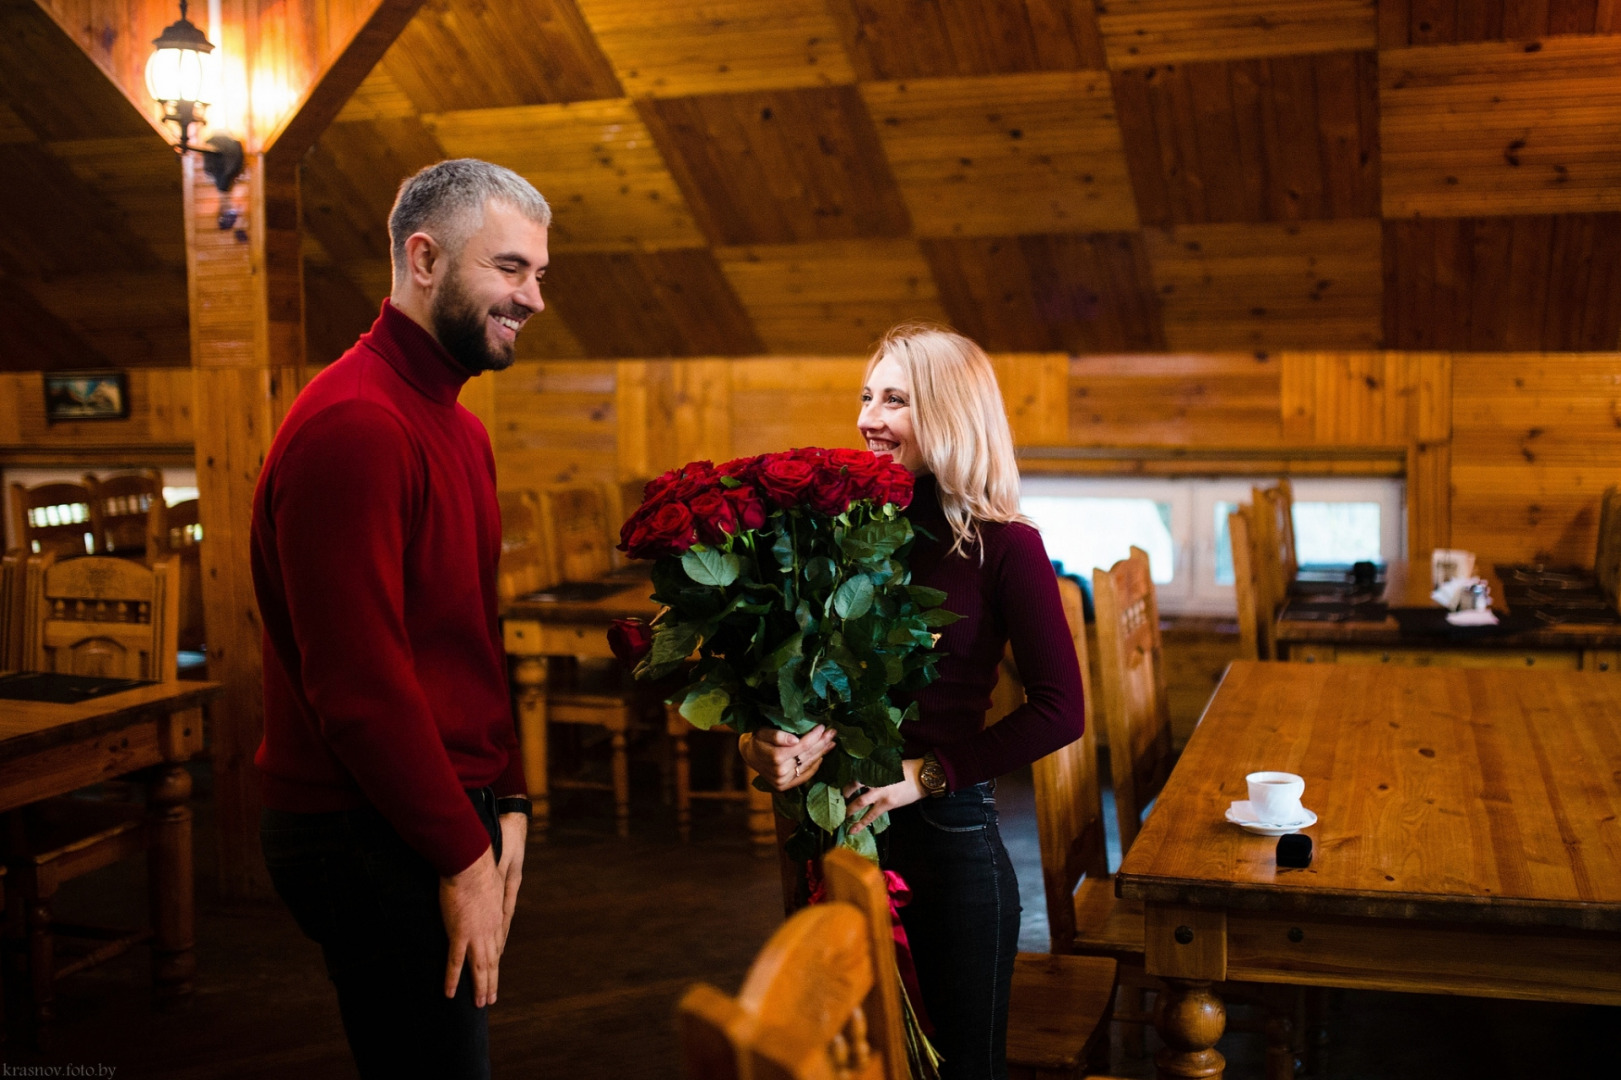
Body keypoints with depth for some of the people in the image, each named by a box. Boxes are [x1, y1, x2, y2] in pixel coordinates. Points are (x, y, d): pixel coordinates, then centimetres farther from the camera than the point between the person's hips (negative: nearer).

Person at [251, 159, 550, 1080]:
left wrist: (505, 804, 9)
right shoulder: (354, 424, -20)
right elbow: (359, 684, -24)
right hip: (374, 844, -9)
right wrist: (462, 856, -16)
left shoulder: (458, 426, 13)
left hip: (449, 820, 10)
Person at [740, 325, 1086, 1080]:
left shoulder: (1001, 546, -9)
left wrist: (925, 774, -15)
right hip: (844, 831, 4)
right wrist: (761, 744, -15)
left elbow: (1060, 711, -11)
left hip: (949, 836, -4)